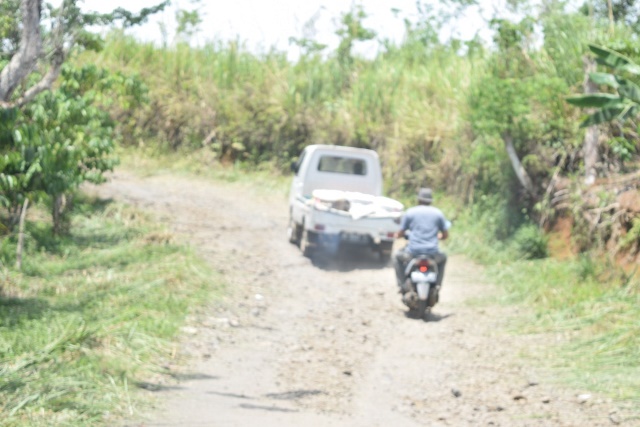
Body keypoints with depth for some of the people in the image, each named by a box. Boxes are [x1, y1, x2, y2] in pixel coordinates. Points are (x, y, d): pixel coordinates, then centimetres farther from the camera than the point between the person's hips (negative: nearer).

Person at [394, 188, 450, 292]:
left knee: (397, 257, 30)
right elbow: (445, 235, 12)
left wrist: (397, 235, 31)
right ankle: (437, 286, 25)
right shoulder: (438, 213, 7)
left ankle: (402, 285, 17)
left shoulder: (410, 212, 2)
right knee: (443, 258, 36)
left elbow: (400, 233, 7)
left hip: (413, 252, -1)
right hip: (432, 253, 1)